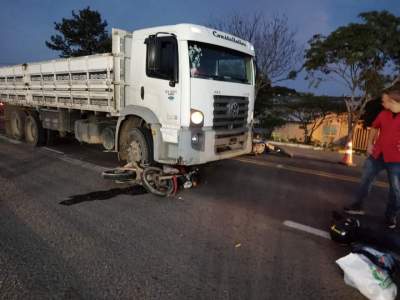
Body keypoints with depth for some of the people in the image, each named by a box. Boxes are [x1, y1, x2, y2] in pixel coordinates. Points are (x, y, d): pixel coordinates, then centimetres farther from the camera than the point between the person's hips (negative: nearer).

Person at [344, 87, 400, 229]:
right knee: (365, 180, 12)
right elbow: (374, 128, 20)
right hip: (377, 155, 5)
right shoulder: (383, 114, 4)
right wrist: (370, 143, 9)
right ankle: (357, 206, 27)